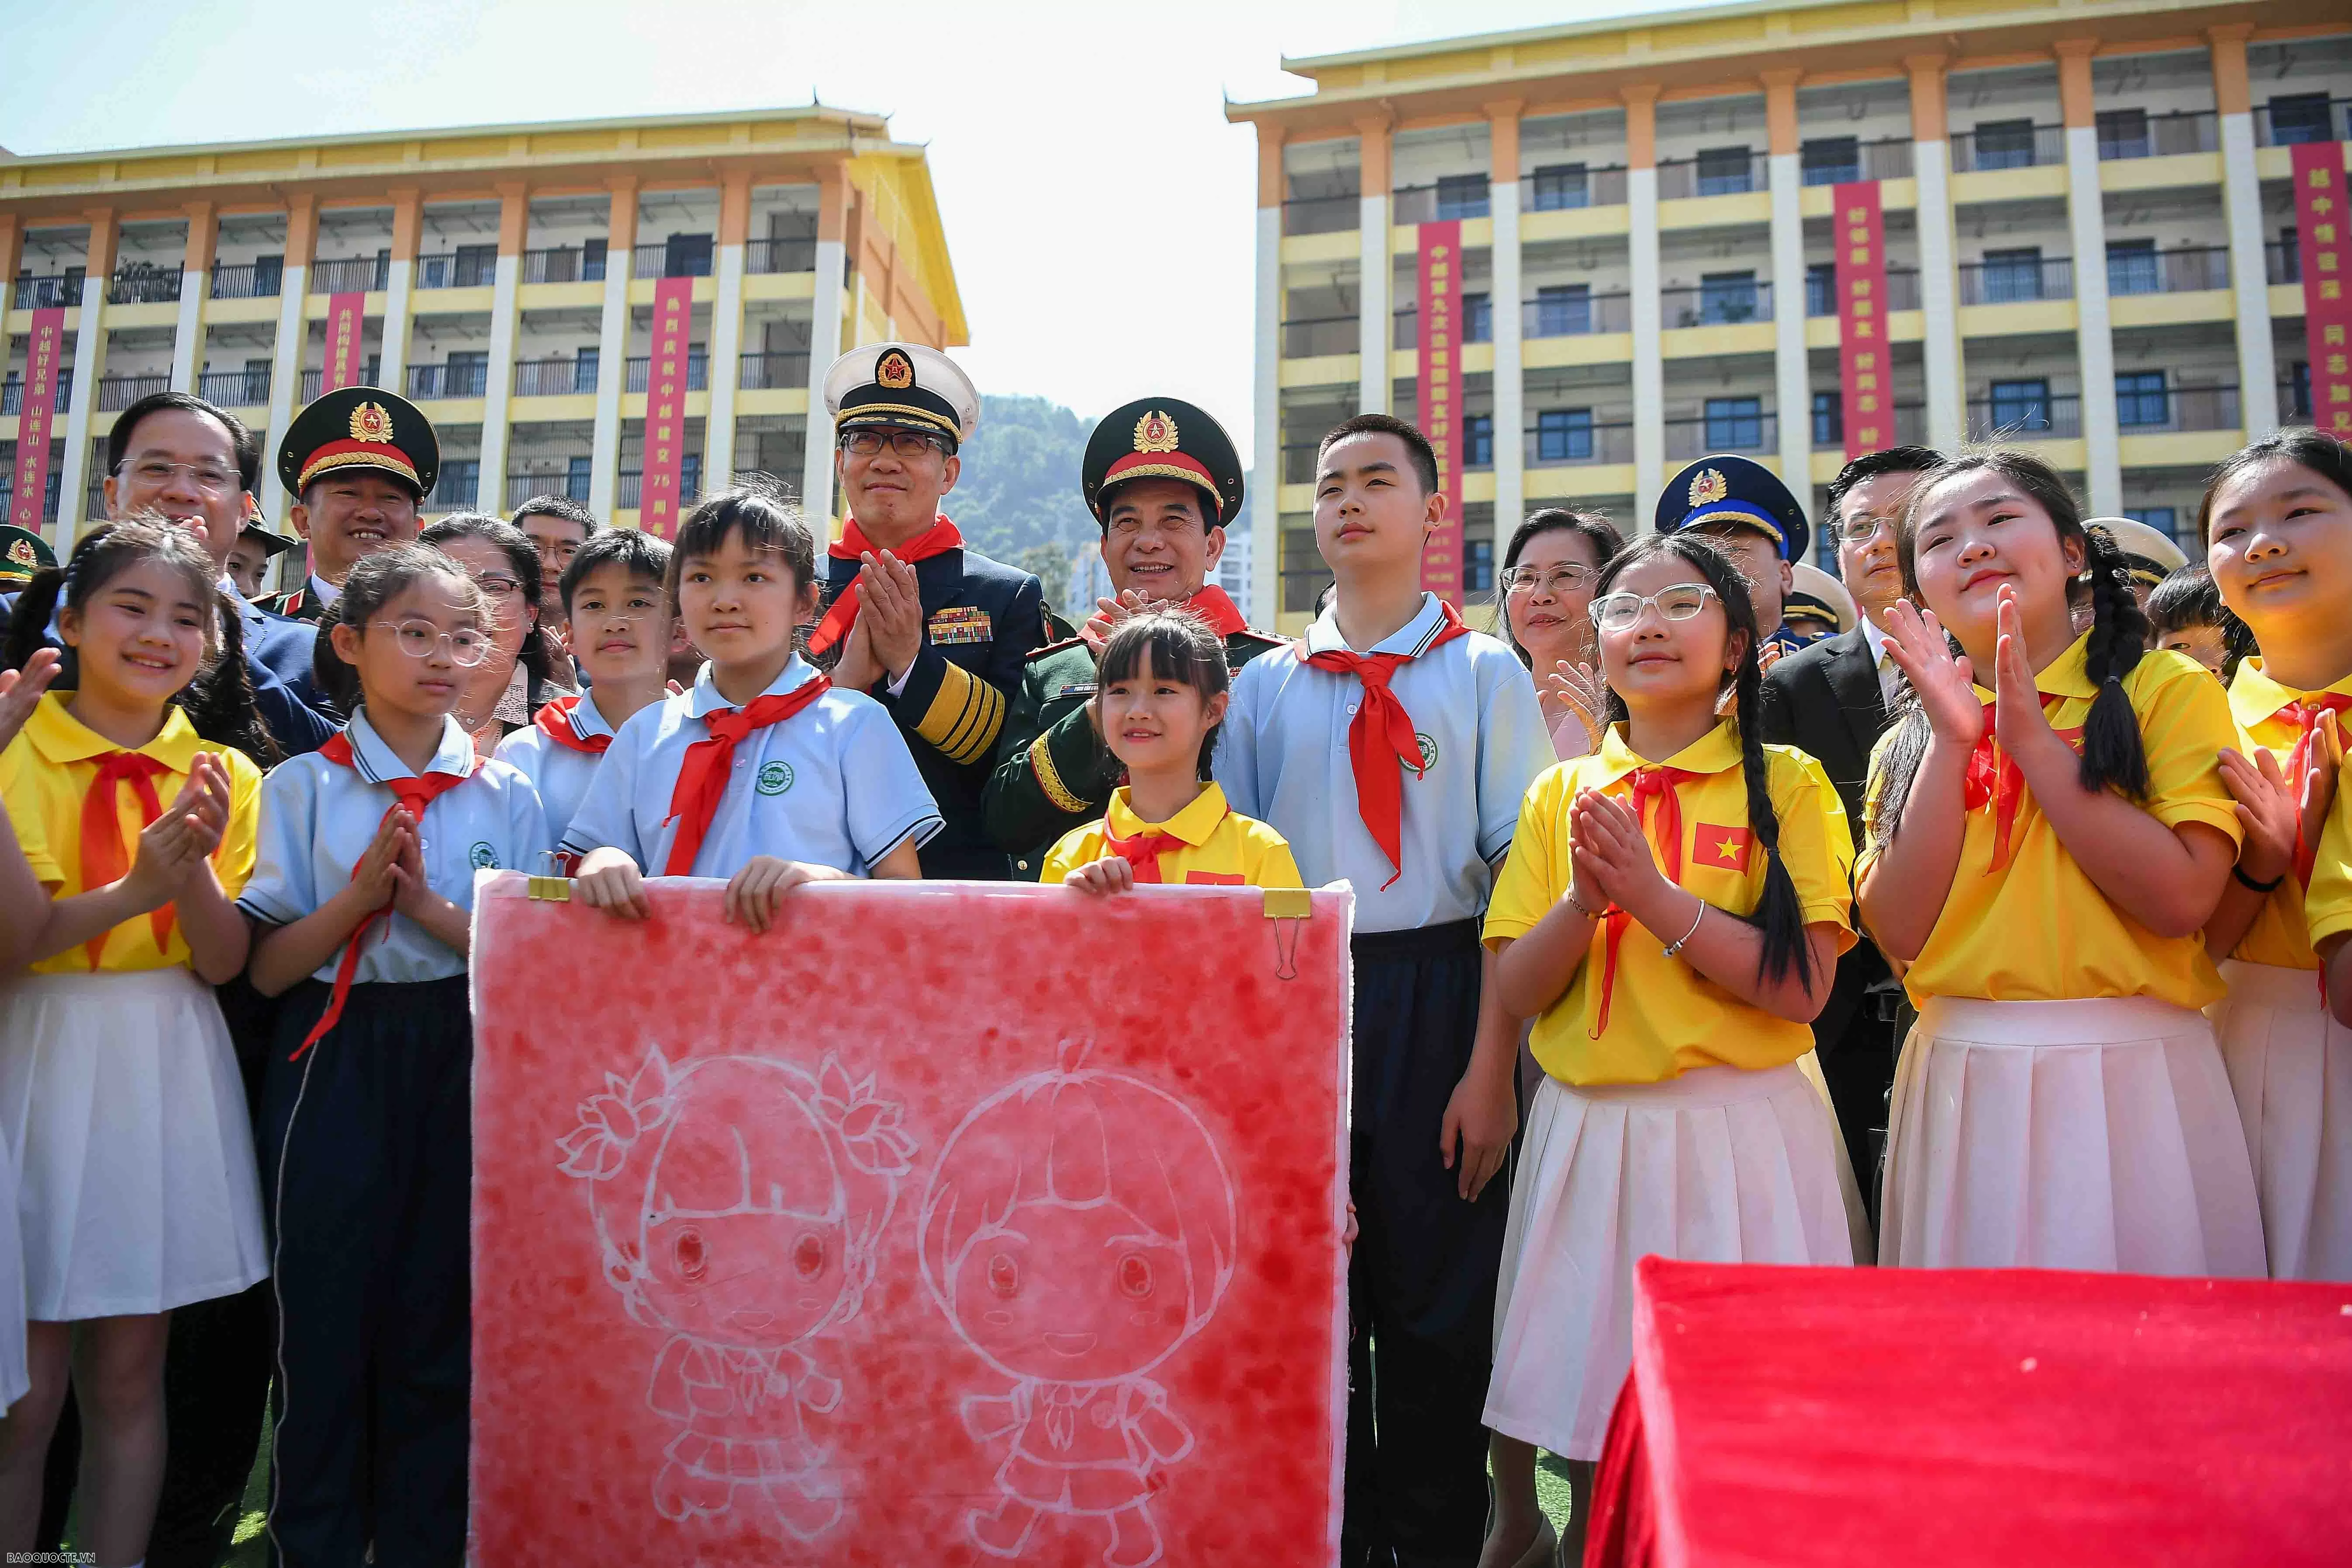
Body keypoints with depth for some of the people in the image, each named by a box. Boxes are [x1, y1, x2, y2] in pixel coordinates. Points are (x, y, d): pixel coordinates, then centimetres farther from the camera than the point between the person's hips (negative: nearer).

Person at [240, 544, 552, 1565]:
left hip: (463, 1062, 1)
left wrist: (431, 906, -13)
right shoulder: (303, 787, 3)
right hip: (334, 1062, -1)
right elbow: (266, 968, -2)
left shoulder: (506, 795, 5)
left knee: (439, 1327, 7)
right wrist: (362, 893, -17)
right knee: (324, 1317, 3)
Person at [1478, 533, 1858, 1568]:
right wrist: (1586, 898, -15)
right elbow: (1514, 990, 2)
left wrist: (1654, 893, -18)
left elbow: (1802, 986, -11)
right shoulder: (1559, 793, 8)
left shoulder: (1788, 784, 0)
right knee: (1591, 1421, 10)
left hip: (1740, 1135, -2)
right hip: (1588, 1133, 2)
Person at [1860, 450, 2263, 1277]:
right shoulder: (1910, 743, 9)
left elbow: (2183, 899, -14)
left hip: (2129, 1077, -2)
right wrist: (1952, 743, -8)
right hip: (1961, 1089, 3)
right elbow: (1902, 935, -4)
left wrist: (2033, 741, -12)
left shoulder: (2168, 689, 0)